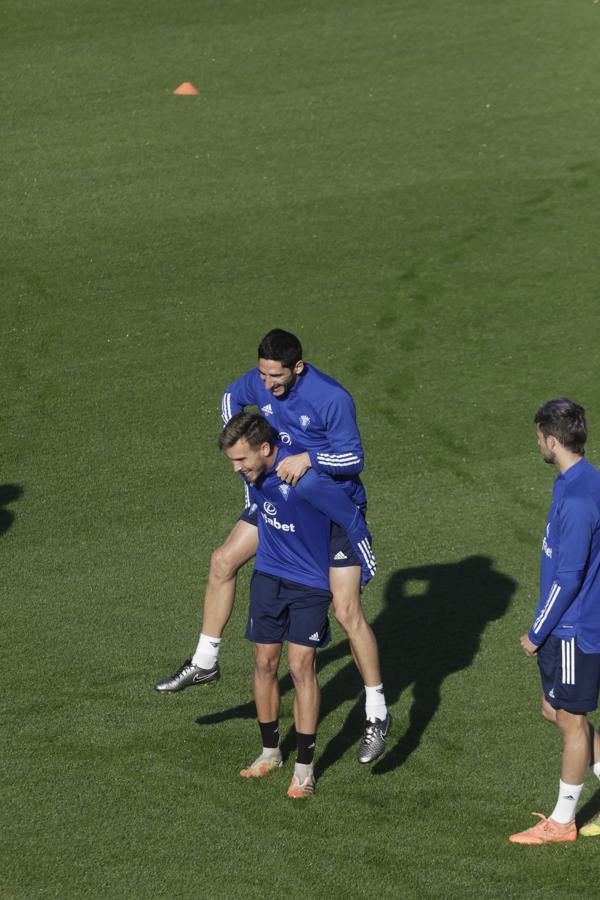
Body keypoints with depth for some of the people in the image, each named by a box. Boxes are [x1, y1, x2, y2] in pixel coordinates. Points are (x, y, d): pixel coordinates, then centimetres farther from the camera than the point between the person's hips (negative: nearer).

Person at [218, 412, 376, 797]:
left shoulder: (307, 481, -31)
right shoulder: (254, 472, -9)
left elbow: (353, 521, -18)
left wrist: (364, 573, -6)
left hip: (310, 582, -6)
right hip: (268, 576, 6)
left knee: (301, 666, -8)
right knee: (265, 663, 8)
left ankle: (305, 768, 1)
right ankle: (270, 752, 25)